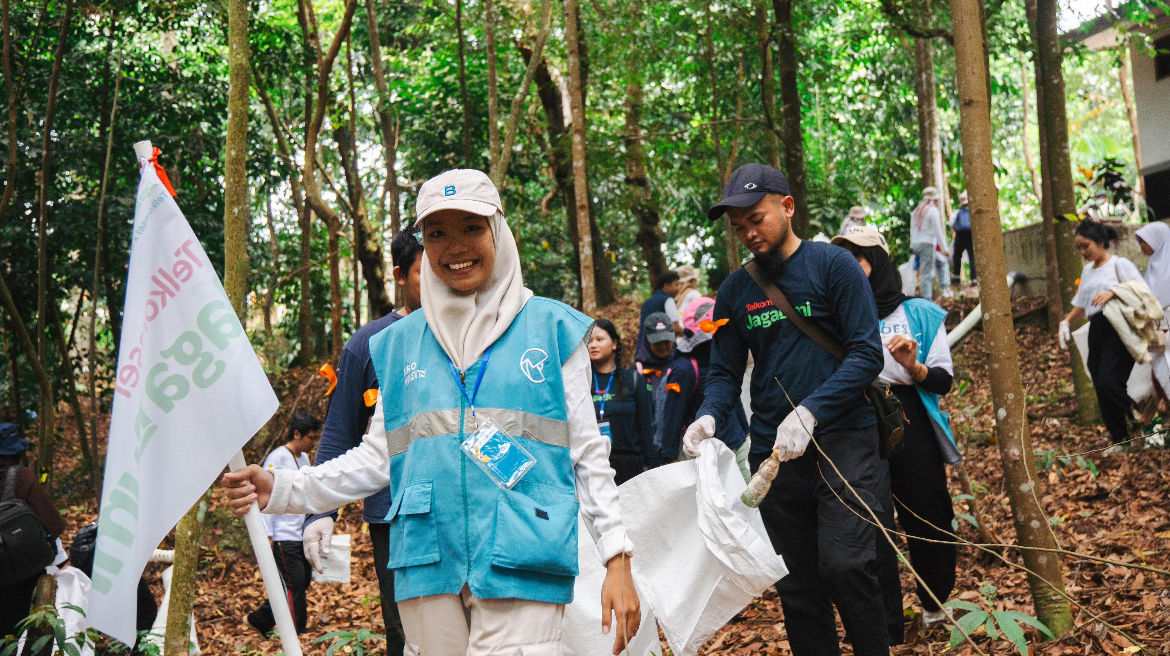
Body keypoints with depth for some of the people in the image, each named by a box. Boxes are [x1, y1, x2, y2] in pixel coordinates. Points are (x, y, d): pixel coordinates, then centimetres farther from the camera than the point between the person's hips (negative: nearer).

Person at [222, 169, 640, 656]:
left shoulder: (551, 328, 5)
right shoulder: (399, 343, 13)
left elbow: (588, 453, 5)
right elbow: (378, 458, 15)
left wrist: (617, 557, -3)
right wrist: (278, 489, 4)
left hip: (521, 570, -3)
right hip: (428, 566, 3)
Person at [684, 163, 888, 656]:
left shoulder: (833, 265, -2)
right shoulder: (735, 291, 10)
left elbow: (867, 353, -9)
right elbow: (724, 373, 11)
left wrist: (809, 411, -21)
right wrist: (709, 417, -11)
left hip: (842, 437, -4)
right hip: (773, 450, 4)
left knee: (844, 564, -17)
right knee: (797, 586, 7)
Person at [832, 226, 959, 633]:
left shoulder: (919, 314, 3)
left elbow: (944, 381, 1)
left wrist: (913, 366, -17)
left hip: (911, 429, -1)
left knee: (927, 520, 5)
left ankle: (936, 606, 30)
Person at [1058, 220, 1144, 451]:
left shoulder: (1119, 264, 0)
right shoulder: (1088, 270, 21)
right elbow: (1080, 303, 30)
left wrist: (1113, 292, -24)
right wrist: (1066, 322, 16)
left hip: (1118, 328, -7)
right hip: (1096, 330, 7)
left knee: (1109, 381, -21)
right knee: (1101, 388, 2)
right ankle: (1119, 439, 10)